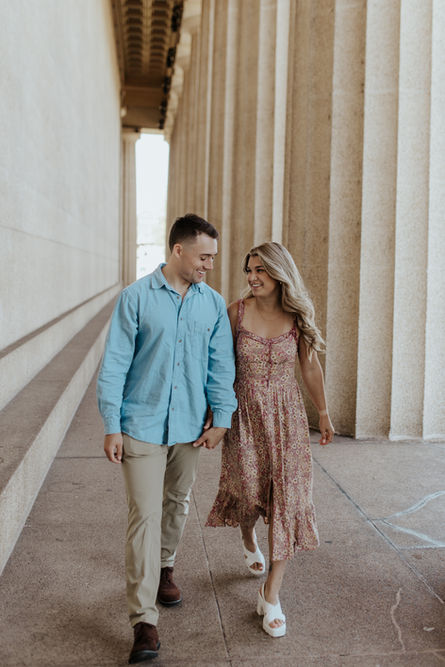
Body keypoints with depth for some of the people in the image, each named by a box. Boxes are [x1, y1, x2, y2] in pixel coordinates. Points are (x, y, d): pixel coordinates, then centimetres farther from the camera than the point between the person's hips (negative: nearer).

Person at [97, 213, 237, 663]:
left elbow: (221, 365, 8)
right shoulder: (136, 298, -6)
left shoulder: (214, 304, 4)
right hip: (142, 425, -4)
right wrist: (111, 426, -8)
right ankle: (144, 621, 1)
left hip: (189, 426, 4)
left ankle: (164, 568, 45)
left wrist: (220, 419, 2)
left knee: (176, 506, 19)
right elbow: (114, 365, -5)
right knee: (144, 516, -6)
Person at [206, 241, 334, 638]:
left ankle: (271, 596, 8)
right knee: (249, 490, 7)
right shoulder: (236, 312, -7)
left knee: (286, 499, -3)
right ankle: (248, 541, 46)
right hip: (245, 414, 0)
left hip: (286, 414, 1)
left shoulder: (298, 317, -5)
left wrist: (323, 413, 13)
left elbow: (310, 367, 6)